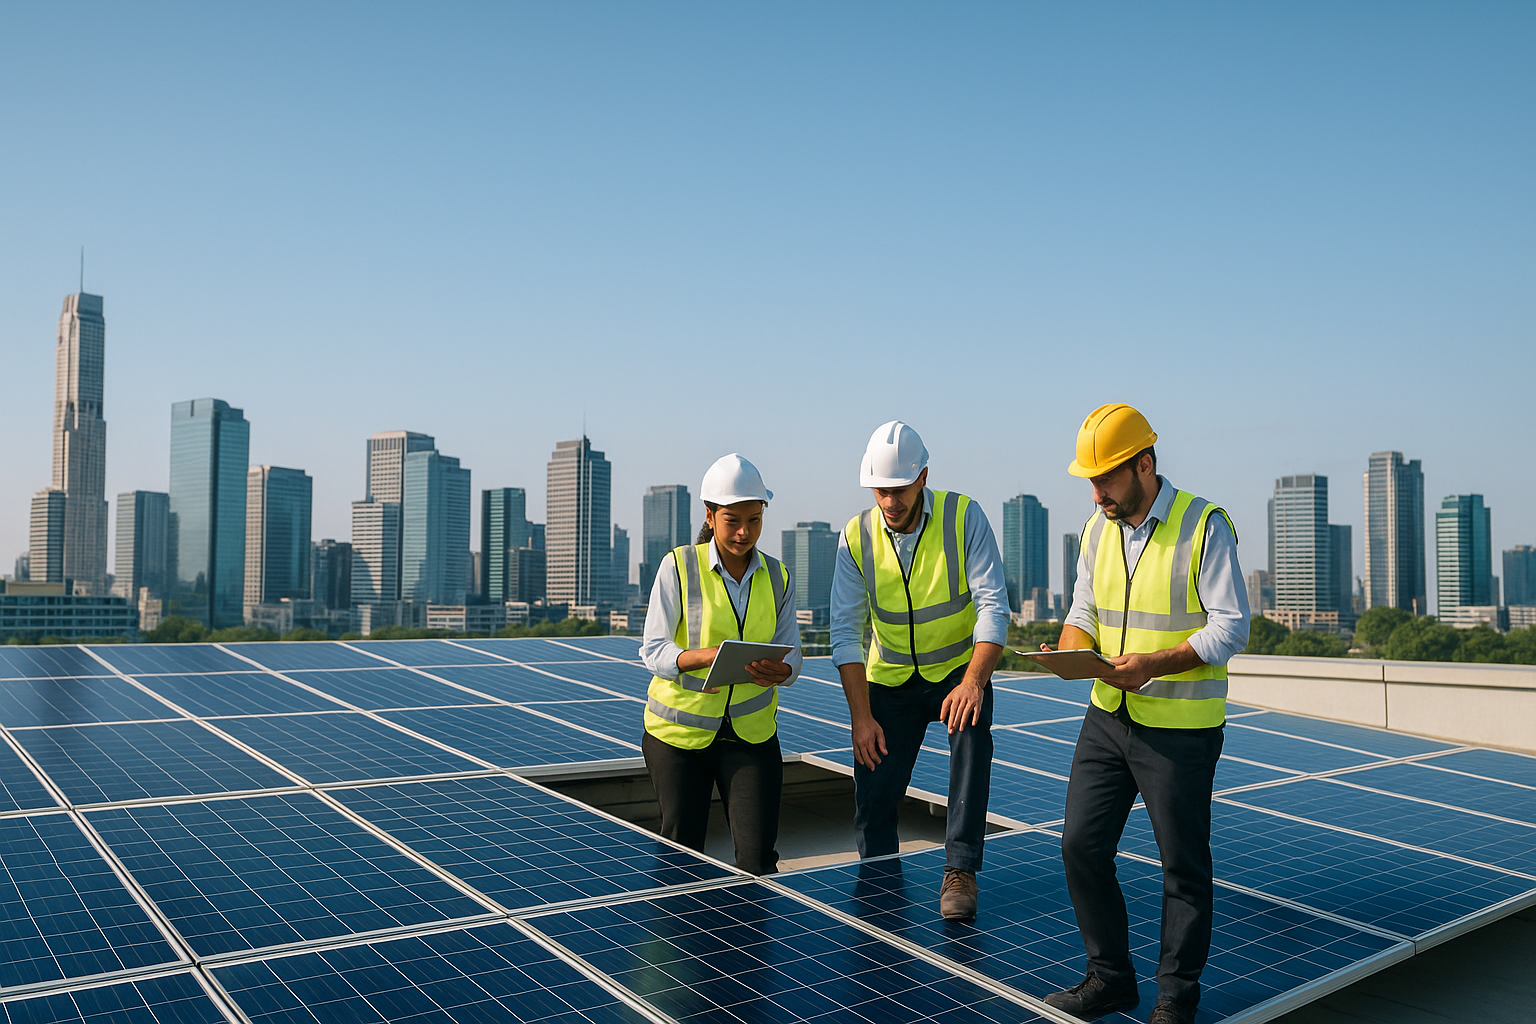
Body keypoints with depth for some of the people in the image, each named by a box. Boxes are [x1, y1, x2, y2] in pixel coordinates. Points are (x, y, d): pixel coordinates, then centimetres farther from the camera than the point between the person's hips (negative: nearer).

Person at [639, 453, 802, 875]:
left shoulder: (777, 577, 2)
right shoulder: (678, 566, -8)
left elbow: (791, 653, 0)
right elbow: (653, 651, -11)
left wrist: (779, 670, -25)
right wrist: (704, 656, -31)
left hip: (751, 729, 2)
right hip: (678, 729, -2)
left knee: (758, 860, -5)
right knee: (681, 855, 9)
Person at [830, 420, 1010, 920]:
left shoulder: (964, 517, -16)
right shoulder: (856, 537, -10)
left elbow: (993, 605, -20)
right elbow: (846, 633, -9)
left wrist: (973, 681, -35)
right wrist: (862, 716, -16)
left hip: (960, 672, -2)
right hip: (890, 680, 2)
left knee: (972, 732, -31)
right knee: (874, 799, -2)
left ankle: (960, 871, -20)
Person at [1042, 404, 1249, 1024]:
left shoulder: (1204, 526, -11)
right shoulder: (1097, 530, 7)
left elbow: (1231, 627, -12)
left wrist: (1154, 663, -24)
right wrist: (1069, 651, -8)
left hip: (1182, 728, -5)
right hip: (1107, 717, 6)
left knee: (1183, 864, 6)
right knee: (1081, 845, 5)